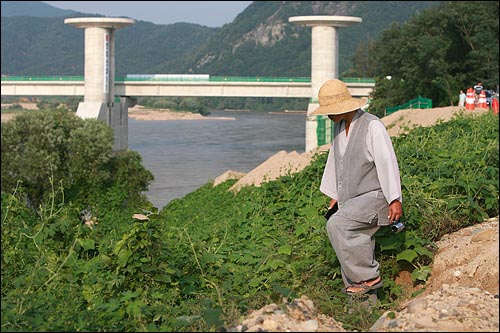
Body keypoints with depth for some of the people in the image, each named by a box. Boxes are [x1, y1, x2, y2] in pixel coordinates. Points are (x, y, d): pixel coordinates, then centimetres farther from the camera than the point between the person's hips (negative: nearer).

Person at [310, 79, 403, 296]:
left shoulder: (372, 126, -16)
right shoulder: (339, 126, 9)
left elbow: (387, 162, -18)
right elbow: (335, 159, 20)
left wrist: (395, 199, -20)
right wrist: (334, 194, 24)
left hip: (374, 195, -8)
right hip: (351, 199, 8)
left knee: (337, 225, -26)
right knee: (356, 244, 5)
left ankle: (369, 277, -18)